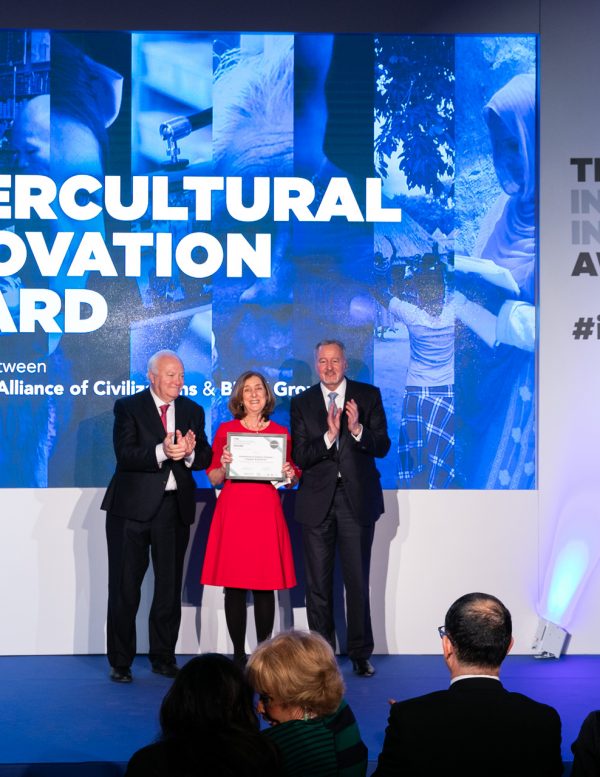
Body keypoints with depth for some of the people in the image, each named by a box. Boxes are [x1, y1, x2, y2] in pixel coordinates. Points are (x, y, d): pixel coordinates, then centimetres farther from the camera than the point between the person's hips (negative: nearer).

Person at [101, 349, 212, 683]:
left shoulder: (193, 411, 12)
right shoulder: (128, 407, 0)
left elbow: (205, 458, 5)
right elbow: (125, 454, -13)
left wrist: (190, 451, -17)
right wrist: (161, 452, -27)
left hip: (175, 506, 3)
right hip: (133, 506, -3)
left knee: (170, 586, 8)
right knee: (125, 586, 1)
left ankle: (164, 658, 20)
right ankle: (121, 662, 11)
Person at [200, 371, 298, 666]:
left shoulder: (281, 433, 9)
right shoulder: (226, 430, 8)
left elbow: (293, 480, 15)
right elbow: (213, 478, 9)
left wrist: (290, 475, -7)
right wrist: (224, 467, -11)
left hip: (266, 512, 0)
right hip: (233, 511, 0)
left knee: (265, 587, -1)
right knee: (233, 587, -1)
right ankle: (238, 654, 7)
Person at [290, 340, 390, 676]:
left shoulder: (369, 396, 2)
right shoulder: (302, 403, 4)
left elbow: (382, 447, -2)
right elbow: (300, 457, -3)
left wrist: (357, 430, -20)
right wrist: (329, 436, -19)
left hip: (357, 500, -1)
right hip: (317, 502, 1)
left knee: (358, 581, 3)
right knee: (319, 584, 7)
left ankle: (361, 653, 14)